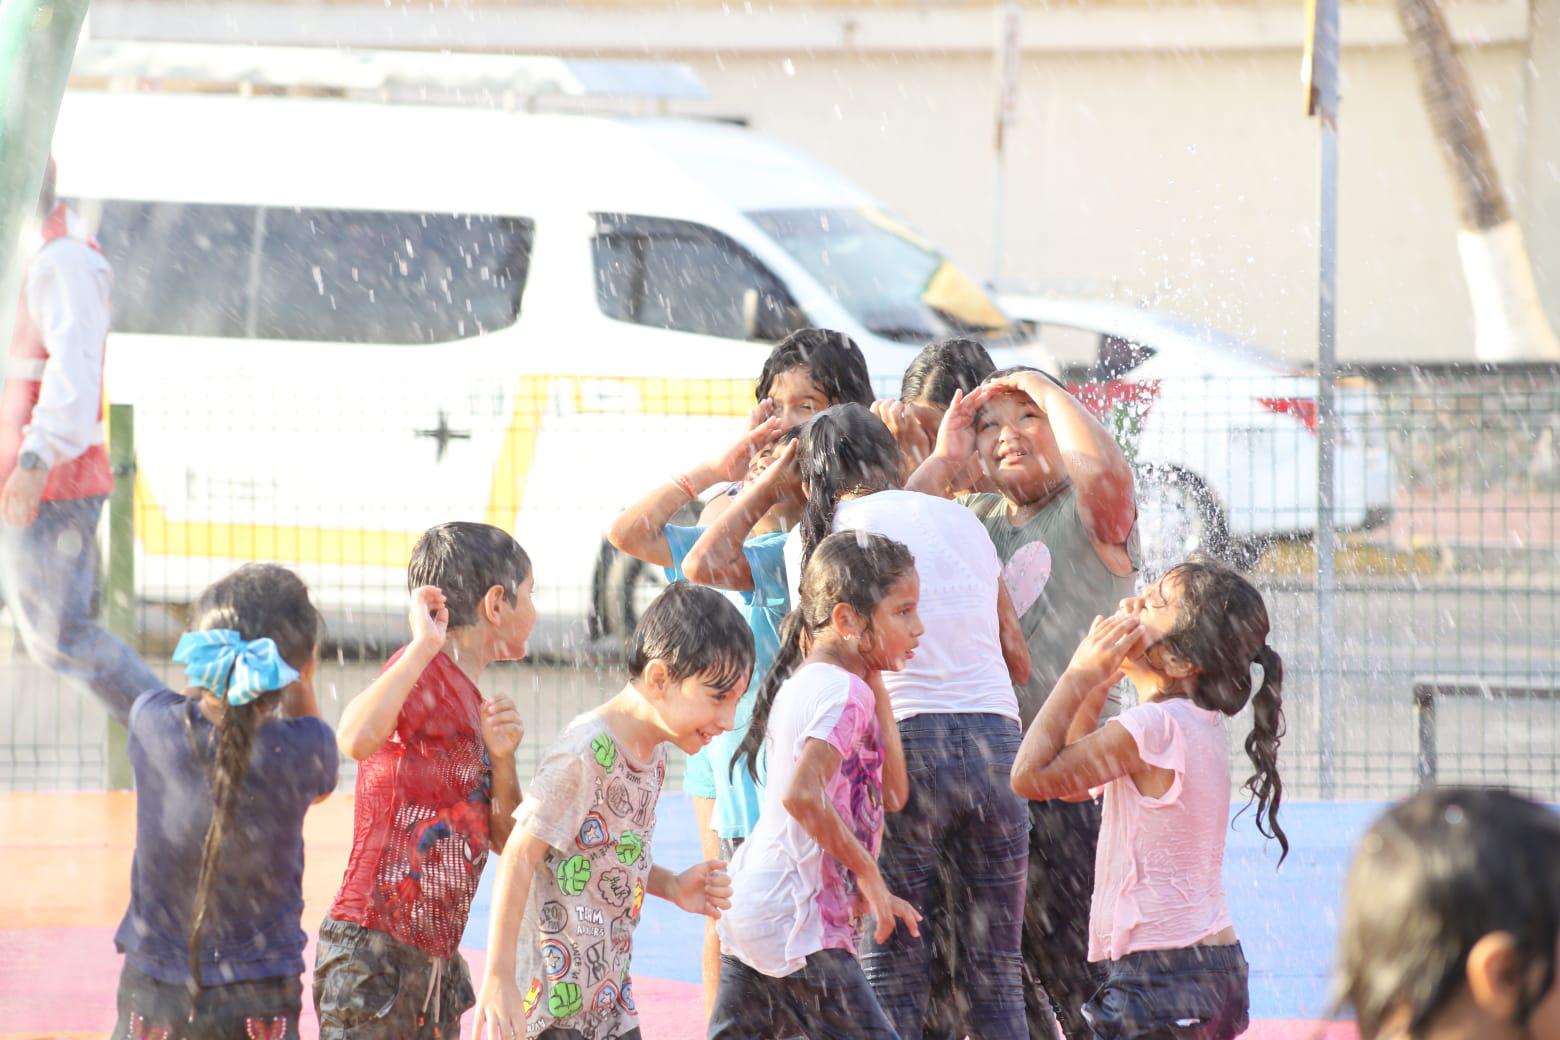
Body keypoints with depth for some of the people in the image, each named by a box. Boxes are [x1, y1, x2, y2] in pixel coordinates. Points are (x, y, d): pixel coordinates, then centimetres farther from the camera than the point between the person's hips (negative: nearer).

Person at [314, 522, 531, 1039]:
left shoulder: (468, 699, 17)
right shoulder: (425, 673, -11)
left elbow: (506, 838, 18)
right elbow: (356, 740, -33)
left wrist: (501, 758, 0)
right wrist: (424, 646, -28)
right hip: (375, 952, -10)